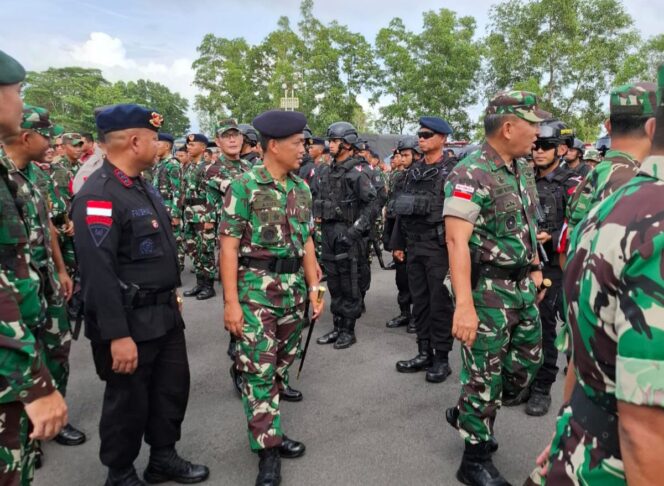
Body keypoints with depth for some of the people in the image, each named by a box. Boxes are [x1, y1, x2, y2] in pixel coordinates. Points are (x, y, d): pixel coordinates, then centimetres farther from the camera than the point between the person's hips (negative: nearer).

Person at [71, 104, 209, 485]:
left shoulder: (144, 186, 9)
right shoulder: (98, 197, -21)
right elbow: (99, 274, -26)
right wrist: (118, 335, -26)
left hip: (165, 314, 9)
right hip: (130, 323, -9)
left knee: (173, 388, 19)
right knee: (129, 402, 10)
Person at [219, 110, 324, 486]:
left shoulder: (302, 189, 8)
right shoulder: (244, 186, -9)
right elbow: (230, 246, -11)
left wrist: (314, 288, 9)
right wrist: (231, 301, -15)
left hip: (294, 290, 6)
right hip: (256, 289, -6)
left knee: (281, 365, 14)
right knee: (258, 370, 0)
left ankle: (269, 432, 30)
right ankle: (268, 449, 12)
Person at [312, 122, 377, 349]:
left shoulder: (357, 173, -10)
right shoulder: (325, 171, 11)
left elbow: (370, 205, -15)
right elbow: (313, 197, 19)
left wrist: (355, 230, -21)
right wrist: (315, 217, 5)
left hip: (347, 234, -7)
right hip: (328, 231, 7)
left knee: (350, 285, 2)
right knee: (333, 284, 14)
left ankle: (349, 330, 15)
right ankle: (337, 327, 25)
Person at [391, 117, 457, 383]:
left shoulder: (453, 171, -8)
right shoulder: (413, 171, 13)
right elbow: (402, 208, 16)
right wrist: (398, 242, 14)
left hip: (439, 245, -6)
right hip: (414, 244, 7)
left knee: (439, 303, 1)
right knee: (419, 301, 12)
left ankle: (442, 358, 13)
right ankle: (424, 353, 23)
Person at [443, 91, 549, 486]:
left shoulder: (523, 167, 9)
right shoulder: (471, 173, -19)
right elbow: (457, 240, -26)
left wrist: (535, 269, 18)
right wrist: (464, 304, -31)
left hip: (522, 285, 9)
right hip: (487, 288, -9)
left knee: (527, 363, 18)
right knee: (485, 373, 3)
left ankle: (467, 415, 40)